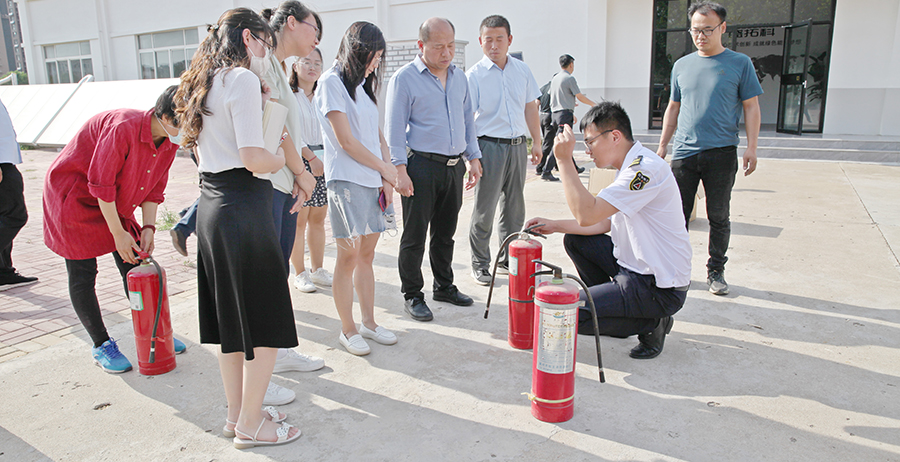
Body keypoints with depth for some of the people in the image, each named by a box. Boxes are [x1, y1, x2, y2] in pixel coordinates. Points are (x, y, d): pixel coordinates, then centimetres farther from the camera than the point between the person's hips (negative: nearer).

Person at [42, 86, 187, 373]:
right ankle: (101, 346, 8)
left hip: (114, 202, 8)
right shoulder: (124, 128, -31)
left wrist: (148, 227, -10)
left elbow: (154, 189, 2)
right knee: (83, 274, -3)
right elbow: (101, 185, -27)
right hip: (73, 196, -7)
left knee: (135, 267, 4)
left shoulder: (169, 143, -6)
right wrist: (118, 234, -23)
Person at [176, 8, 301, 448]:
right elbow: (254, 159, -20)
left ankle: (237, 413, 30)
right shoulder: (243, 79, -12)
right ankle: (250, 425, 14)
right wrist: (283, 159, 0)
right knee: (267, 323, 2)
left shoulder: (204, 82, 16)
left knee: (230, 317, 17)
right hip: (243, 208, -10)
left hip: (211, 205, 10)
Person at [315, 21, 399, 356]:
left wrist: (387, 179, 4)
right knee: (349, 256, -4)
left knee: (367, 254, 11)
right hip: (346, 181, -7)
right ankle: (348, 330, 9)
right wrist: (385, 168, -2)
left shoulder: (362, 84, 19)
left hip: (372, 181, 7)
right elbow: (346, 142, -12)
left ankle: (369, 322, 21)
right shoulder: (331, 83, -6)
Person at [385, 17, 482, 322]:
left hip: (454, 166, 6)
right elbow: (395, 128, -8)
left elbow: (468, 120, 20)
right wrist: (400, 170, -14)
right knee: (414, 236, 1)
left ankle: (444, 286, 30)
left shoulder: (459, 77, 14)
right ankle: (412, 296, 13)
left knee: (446, 232, 16)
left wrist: (474, 158, 13)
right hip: (421, 165, -6)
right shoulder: (405, 78, -5)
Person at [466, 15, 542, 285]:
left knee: (514, 207, 13)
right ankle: (480, 265, 14)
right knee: (484, 209, 1)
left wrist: (536, 142, 15)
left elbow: (530, 108, 17)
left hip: (518, 146, 5)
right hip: (489, 146, -5)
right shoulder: (474, 75, -5)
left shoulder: (522, 70, 9)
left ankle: (508, 258, 28)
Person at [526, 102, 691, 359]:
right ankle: (610, 303, 17)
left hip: (661, 288, -10)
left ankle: (650, 323, -1)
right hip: (636, 265, 10)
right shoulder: (631, 166, 9)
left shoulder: (646, 168, -23)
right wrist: (554, 226, 9)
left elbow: (586, 214, -30)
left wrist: (564, 160, -25)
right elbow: (606, 223, 14)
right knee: (575, 240, 14)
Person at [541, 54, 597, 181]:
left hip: (555, 113, 9)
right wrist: (594, 104, 10)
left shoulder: (555, 78, 16)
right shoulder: (570, 78, -8)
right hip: (565, 114, -9)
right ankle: (546, 171, -17)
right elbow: (580, 97, -5)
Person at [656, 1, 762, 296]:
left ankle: (715, 271, 19)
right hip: (684, 152, 3)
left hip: (721, 154, -2)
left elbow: (751, 107, 3)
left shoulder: (739, 64, 3)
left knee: (718, 216, 5)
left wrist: (751, 147, -6)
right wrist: (662, 145, 14)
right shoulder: (682, 66, 12)